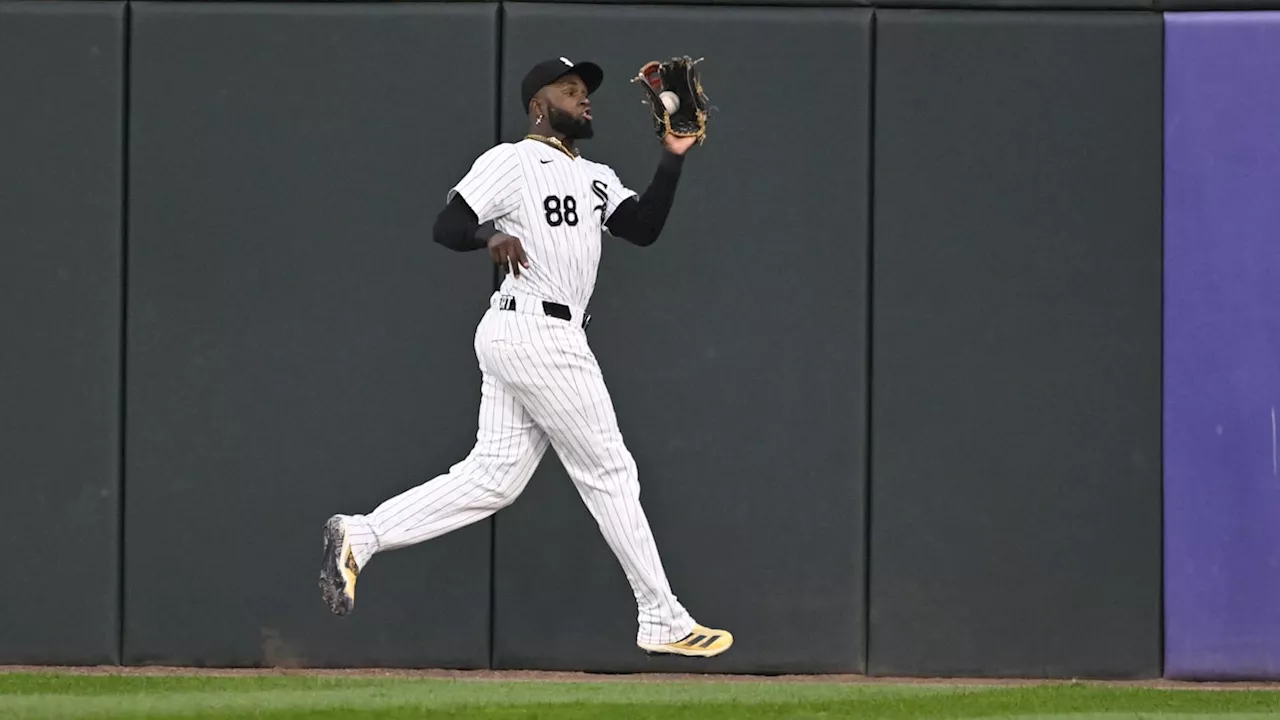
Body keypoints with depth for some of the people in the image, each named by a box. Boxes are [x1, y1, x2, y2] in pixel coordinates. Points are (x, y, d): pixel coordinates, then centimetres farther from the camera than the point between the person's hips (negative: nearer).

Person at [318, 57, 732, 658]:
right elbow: (446, 226, -12)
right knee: (609, 471, -3)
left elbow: (643, 228, 8)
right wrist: (490, 235, -32)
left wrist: (673, 158, 1)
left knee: (493, 477, 3)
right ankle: (662, 622, 4)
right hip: (536, 332, -9)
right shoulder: (511, 161, -5)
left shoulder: (596, 179, 21)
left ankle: (359, 538, -1)